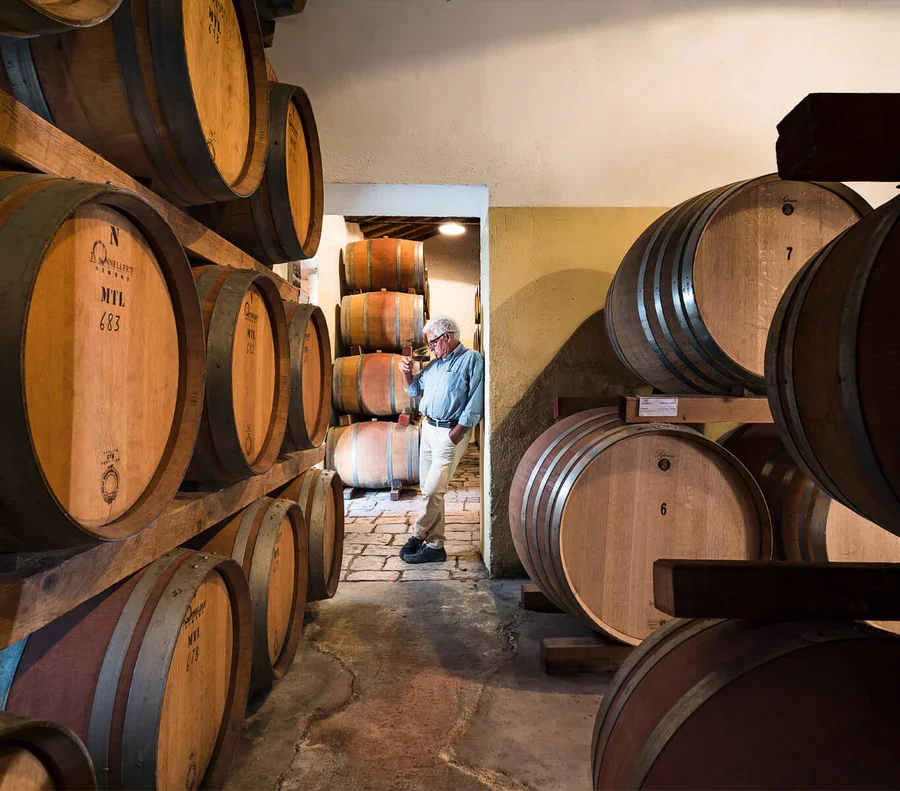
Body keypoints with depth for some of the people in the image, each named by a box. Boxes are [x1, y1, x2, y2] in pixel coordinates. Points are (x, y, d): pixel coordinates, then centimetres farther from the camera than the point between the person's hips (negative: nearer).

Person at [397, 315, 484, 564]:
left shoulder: (472, 360, -7)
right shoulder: (434, 364, 17)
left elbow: (475, 402, -14)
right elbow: (414, 390, 27)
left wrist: (456, 433, -18)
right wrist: (407, 372, 7)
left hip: (451, 432, -8)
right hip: (428, 429, 8)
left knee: (433, 491, -7)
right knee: (429, 490, 9)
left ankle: (418, 536, 10)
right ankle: (435, 545, 18)